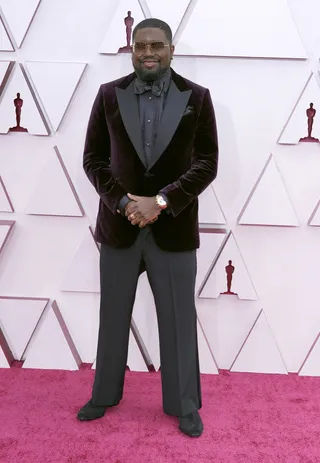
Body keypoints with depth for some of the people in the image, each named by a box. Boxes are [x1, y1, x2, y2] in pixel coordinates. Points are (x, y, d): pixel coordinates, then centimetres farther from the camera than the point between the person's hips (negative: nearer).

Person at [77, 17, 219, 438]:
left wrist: (161, 201, -16)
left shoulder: (197, 97, -2)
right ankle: (104, 395, 34)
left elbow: (207, 163, -5)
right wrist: (124, 201, -13)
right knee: (113, 317, 15)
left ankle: (184, 405, 27)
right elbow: (93, 158, 1)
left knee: (179, 320, 9)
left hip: (174, 229, -1)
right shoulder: (109, 95, 2)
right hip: (119, 225, 2)